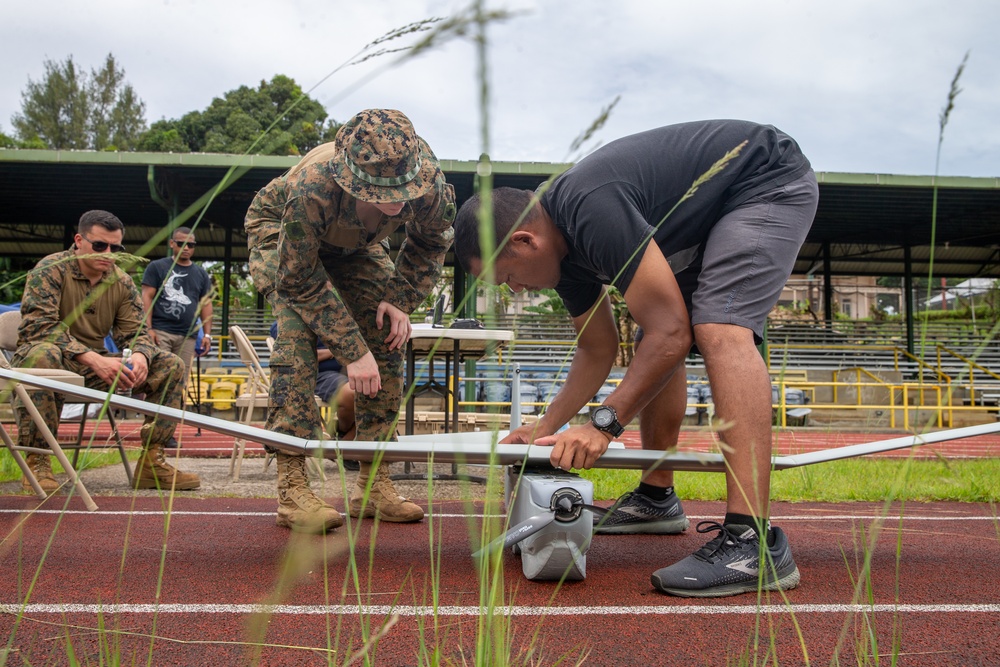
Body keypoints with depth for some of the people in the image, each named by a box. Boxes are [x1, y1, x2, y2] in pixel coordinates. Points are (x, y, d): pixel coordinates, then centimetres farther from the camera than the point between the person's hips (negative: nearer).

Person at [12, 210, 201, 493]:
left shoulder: (122, 282, 6)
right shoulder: (50, 270, -11)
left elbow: (134, 333, 3)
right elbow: (39, 327, -22)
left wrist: (139, 356, -24)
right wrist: (94, 360, -34)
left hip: (98, 364, 6)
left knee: (171, 365, -8)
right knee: (43, 354, -41)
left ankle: (151, 462, -11)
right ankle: (36, 462, -28)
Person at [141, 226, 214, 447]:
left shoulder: (200, 273, 18)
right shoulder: (157, 267, 8)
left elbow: (206, 304, 16)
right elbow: (147, 297, 2)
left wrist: (207, 334, 7)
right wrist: (148, 328, -9)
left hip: (187, 336, 3)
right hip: (161, 332, -3)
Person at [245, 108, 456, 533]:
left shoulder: (429, 180, -34)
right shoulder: (312, 188, -45)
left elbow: (431, 242, -9)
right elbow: (300, 280, -32)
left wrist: (400, 299, -18)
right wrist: (352, 352, -33)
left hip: (356, 242, 4)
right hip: (280, 230, -4)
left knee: (386, 339, -8)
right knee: (297, 337, -24)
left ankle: (373, 485, -1)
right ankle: (292, 488, -20)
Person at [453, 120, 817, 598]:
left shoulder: (592, 209, -32)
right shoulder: (564, 244, -2)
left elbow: (671, 331, -32)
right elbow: (598, 349, 10)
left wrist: (603, 424, -29)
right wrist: (546, 429, 6)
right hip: (709, 215, 10)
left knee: (720, 330, -30)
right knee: (654, 349, 9)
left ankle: (754, 541, -35)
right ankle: (656, 498, 22)